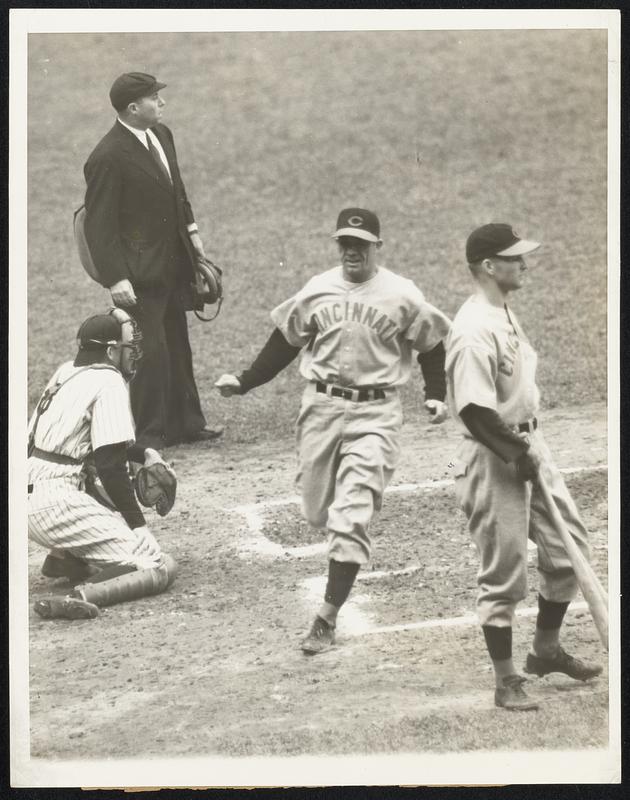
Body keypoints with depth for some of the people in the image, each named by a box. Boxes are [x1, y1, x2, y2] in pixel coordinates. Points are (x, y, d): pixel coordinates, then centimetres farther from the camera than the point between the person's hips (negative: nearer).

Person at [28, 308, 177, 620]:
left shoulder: (66, 373, 16)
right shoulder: (109, 383, -7)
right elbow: (110, 467, -12)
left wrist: (144, 453, 24)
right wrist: (139, 524, -5)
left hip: (28, 496, 9)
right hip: (55, 504, -9)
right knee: (160, 568, -8)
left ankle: (64, 559, 14)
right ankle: (82, 596, -32)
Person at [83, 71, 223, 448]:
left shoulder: (161, 134, 6)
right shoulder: (109, 158, -20)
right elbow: (99, 225, -19)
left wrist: (192, 232, 15)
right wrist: (115, 279, -23)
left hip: (173, 262, 9)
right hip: (140, 272, -9)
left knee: (177, 346, 18)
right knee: (150, 351, -6)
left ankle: (185, 424, 29)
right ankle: (147, 435, 4)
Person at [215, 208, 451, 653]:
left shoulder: (402, 296, -4)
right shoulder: (317, 291, 4)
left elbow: (432, 344, 6)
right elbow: (286, 340, 12)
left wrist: (436, 396, -5)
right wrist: (245, 383, 7)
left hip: (375, 412, -3)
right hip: (322, 407, 3)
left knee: (351, 516, -11)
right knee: (318, 510, 9)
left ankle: (328, 617, -10)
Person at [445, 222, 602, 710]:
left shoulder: (506, 314, 9)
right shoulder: (474, 331, -22)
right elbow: (476, 412, -26)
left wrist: (532, 449, 9)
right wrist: (520, 454, -16)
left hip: (528, 446, 9)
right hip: (493, 459, -9)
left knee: (569, 547, 14)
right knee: (503, 573, 0)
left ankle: (547, 650, 30)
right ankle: (507, 681, 11)